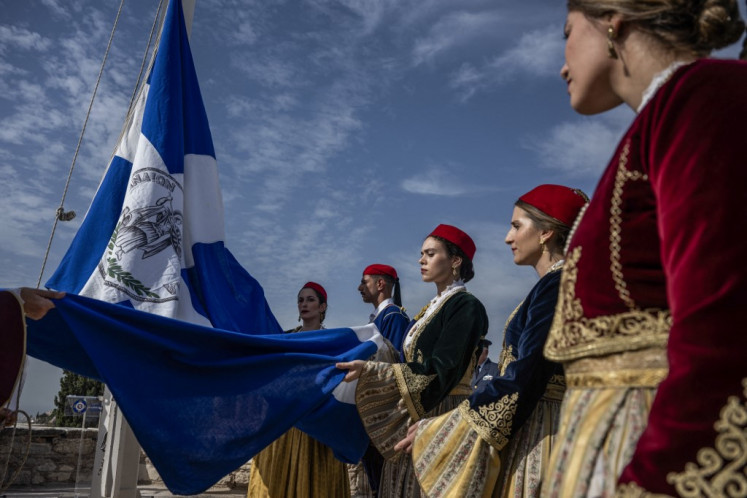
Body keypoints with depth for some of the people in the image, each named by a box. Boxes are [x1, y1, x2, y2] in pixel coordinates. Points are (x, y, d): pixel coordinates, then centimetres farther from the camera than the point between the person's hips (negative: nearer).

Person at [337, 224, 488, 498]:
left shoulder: (465, 307, -11)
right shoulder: (432, 308, 15)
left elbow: (439, 372, -20)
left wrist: (370, 370, -23)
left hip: (440, 417, -8)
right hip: (410, 418, 8)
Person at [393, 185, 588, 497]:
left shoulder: (556, 284, -14)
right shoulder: (556, 284, 15)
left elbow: (525, 377, -21)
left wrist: (438, 428, -16)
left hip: (532, 435, -9)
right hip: (523, 429, 9)